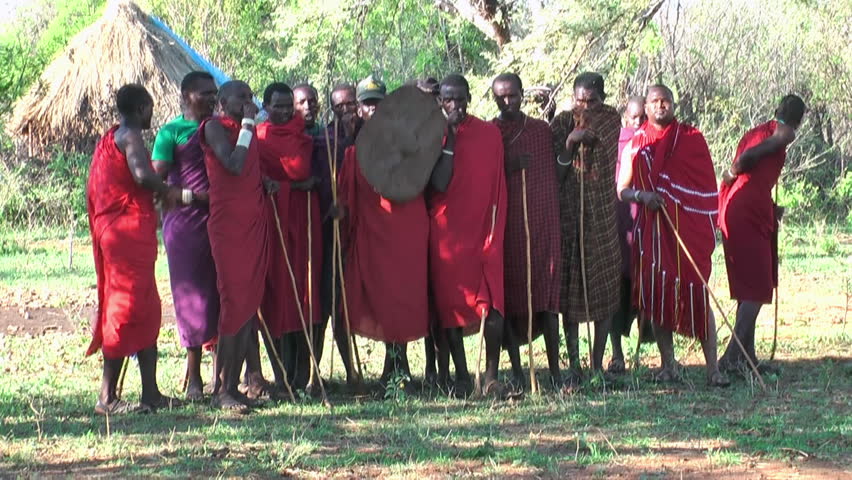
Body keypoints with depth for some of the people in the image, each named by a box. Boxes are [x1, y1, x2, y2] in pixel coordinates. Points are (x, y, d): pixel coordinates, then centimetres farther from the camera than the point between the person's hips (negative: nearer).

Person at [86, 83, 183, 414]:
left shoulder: (110, 138, 19)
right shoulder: (130, 136, -10)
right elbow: (142, 175, -28)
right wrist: (169, 192, -10)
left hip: (112, 231, 10)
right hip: (130, 230, -10)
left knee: (147, 310, 12)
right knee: (128, 309, -8)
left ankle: (151, 392, 13)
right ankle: (108, 396, -6)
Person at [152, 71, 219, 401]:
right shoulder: (171, 133, -1)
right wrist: (192, 196, -16)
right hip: (186, 221, -5)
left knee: (223, 292, 2)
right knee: (192, 293, -4)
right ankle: (194, 377, 1)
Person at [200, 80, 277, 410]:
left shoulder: (248, 130, 18)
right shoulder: (214, 127, -4)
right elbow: (233, 165, -19)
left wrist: (266, 183, 8)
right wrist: (247, 125, -12)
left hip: (256, 222, 8)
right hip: (228, 225, -8)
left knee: (250, 304, 5)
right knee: (234, 303, -10)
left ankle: (233, 385, 8)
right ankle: (222, 391, -7)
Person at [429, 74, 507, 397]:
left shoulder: (490, 134, 5)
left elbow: (497, 188, 7)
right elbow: (436, 183, -4)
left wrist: (494, 234, 2)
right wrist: (447, 141, -9)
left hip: (482, 232, 0)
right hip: (446, 233, 0)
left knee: (492, 306, -11)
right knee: (450, 306, 1)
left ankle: (491, 375, -5)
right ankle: (461, 376, 9)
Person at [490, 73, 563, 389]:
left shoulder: (542, 130, 11)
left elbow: (554, 173, 16)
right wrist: (507, 168, -14)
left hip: (543, 221, 2)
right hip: (505, 225, -2)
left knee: (547, 294, -2)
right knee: (510, 295, -2)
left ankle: (555, 370, -1)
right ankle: (516, 371, 2)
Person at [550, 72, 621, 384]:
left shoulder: (610, 121, 0)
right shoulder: (562, 124, 0)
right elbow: (555, 173, -3)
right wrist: (569, 143, -16)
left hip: (602, 214, 0)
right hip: (568, 214, 0)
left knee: (605, 288, 1)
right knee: (570, 288, -1)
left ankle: (597, 363, 7)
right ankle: (573, 364, 2)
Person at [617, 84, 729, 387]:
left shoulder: (692, 139, 7)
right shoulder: (635, 145, 10)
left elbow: (708, 186, 7)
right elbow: (621, 190, 8)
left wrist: (711, 227, -1)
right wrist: (641, 195, -13)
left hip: (690, 228, -2)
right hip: (652, 230, 2)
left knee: (697, 293, -7)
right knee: (657, 294, 0)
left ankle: (713, 369, -7)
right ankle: (668, 366, 10)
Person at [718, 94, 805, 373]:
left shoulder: (755, 132, 23)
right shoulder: (784, 135, -1)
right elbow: (748, 157, -15)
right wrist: (732, 173, 5)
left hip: (731, 209, 8)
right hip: (752, 213, -8)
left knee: (748, 289, 15)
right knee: (757, 289, -6)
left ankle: (747, 355, 18)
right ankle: (732, 357, -14)